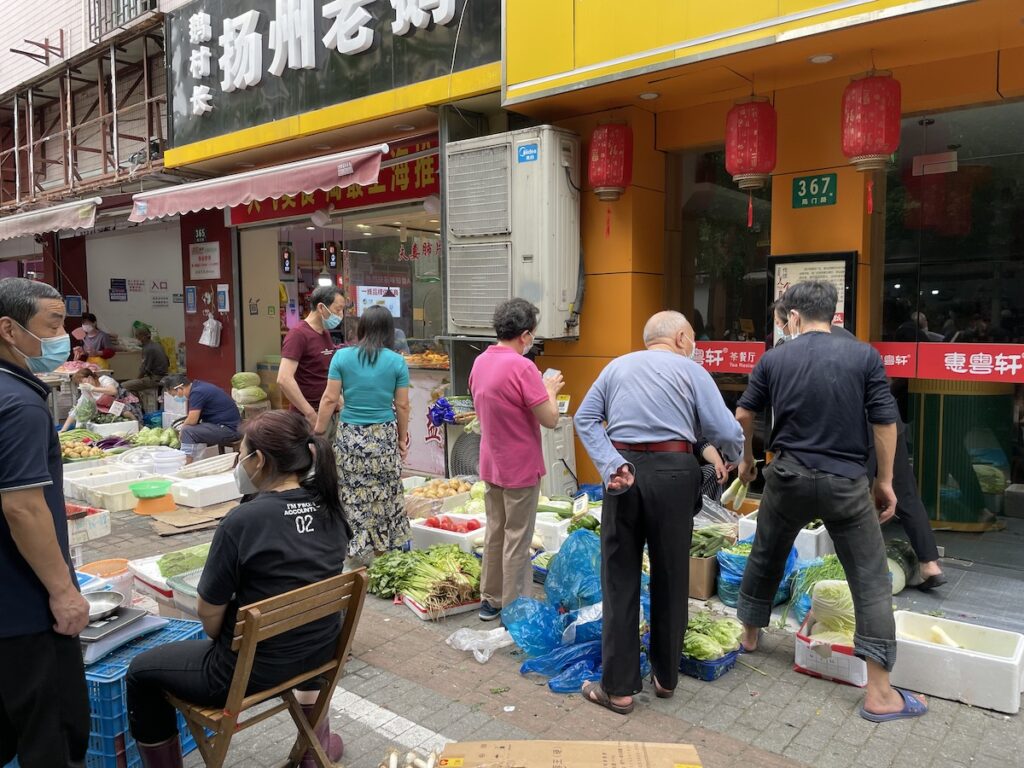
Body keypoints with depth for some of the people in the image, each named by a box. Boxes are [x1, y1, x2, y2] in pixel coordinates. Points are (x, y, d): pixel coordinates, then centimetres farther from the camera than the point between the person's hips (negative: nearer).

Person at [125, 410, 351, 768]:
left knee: (141, 672, 17)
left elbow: (209, 612, -14)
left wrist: (224, 641, 7)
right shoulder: (329, 507, -6)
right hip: (322, 655, 6)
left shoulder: (244, 520, -24)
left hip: (252, 671, -6)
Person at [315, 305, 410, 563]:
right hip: (384, 437, 0)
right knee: (384, 496, 13)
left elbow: (330, 399, -3)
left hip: (350, 436, 0)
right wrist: (402, 438, 13)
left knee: (352, 496, 9)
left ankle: (353, 550, 16)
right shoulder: (397, 362, -3)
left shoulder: (342, 356, -3)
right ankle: (381, 549, 25)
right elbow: (402, 405, 0)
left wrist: (319, 432, 7)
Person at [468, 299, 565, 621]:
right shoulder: (522, 367, -22)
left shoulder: (480, 362, 3)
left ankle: (490, 600, 28)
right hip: (520, 468, -8)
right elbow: (550, 419, -20)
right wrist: (550, 390, -1)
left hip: (491, 464, 8)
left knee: (494, 532, 17)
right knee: (517, 540, 4)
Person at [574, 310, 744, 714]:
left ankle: (618, 688, 11)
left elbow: (585, 418, 3)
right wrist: (739, 458, 18)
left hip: (625, 473, 2)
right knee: (670, 579, 13)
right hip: (673, 472, -2)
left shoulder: (617, 366, 14)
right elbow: (725, 431, -3)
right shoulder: (691, 371, 4)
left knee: (620, 579, 7)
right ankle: (665, 677, 27)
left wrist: (612, 465, -6)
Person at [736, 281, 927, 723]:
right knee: (870, 580, 5)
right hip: (847, 483, -2)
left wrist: (747, 459, 25)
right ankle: (879, 693, 5)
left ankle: (749, 635, 40)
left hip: (789, 477, 2)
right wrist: (885, 480, 7)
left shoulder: (774, 359, 1)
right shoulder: (864, 357, -4)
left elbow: (743, 414, 8)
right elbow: (885, 424, -4)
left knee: (765, 557, 23)